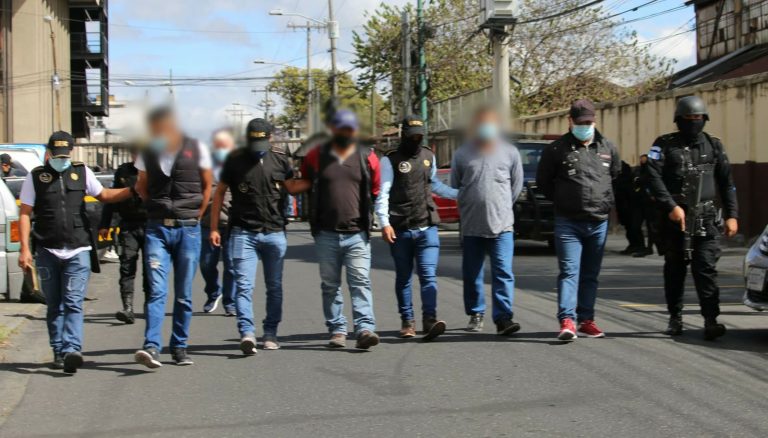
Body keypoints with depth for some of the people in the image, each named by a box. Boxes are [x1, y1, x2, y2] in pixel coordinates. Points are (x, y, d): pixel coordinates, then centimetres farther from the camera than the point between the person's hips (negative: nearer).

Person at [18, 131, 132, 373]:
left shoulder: (82, 172, 10)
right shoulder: (36, 176, 5)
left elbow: (104, 195, 22)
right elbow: (25, 214, 4)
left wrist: (133, 190, 8)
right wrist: (25, 249, -4)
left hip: (78, 250, 0)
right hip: (48, 251, 0)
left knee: (73, 303, -11)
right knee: (54, 306, 8)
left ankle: (71, 350, -20)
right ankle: (59, 351, 16)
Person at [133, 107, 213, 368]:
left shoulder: (196, 149, 0)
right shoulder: (147, 153, 7)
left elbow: (208, 184, 11)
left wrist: (196, 217, 9)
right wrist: (157, 208, 12)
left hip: (187, 229, -1)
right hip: (157, 229, 1)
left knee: (184, 295, 4)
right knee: (157, 290, -11)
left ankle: (179, 347, 13)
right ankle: (151, 348, -18)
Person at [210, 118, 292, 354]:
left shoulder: (280, 158, 4)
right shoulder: (235, 160, 1)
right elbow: (219, 192, 7)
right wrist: (214, 227, 3)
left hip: (275, 232, 2)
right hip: (243, 233, -2)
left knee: (274, 287, 9)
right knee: (243, 285, -12)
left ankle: (270, 333, 20)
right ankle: (247, 333, -18)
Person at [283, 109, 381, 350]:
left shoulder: (367, 158, 7)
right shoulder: (317, 156, 8)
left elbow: (376, 192, 13)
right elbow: (305, 182, 19)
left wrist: (384, 222, 9)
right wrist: (290, 185, 1)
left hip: (357, 235, -1)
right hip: (326, 234, 2)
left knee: (360, 282, -10)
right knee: (330, 285, 7)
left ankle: (365, 328, -16)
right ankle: (337, 331, 15)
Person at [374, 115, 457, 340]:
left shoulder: (428, 156, 14)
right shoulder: (390, 160, -1)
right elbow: (382, 193, -8)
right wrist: (384, 223, -20)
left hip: (427, 228, 2)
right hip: (400, 230, -2)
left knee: (428, 275, -11)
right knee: (403, 278, 7)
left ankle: (430, 319, -18)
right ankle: (407, 321, 15)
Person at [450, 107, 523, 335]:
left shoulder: (510, 152, 4)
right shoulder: (462, 154, 4)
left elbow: (516, 185, 12)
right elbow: (454, 186, 12)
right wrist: (470, 206, 12)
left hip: (502, 224, -1)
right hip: (471, 226, 1)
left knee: (503, 273, -9)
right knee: (471, 274, 8)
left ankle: (503, 317, -11)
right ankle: (476, 314, 22)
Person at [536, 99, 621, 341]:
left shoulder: (607, 148, 9)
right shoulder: (557, 149, -3)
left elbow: (616, 175, 25)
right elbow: (543, 181, 7)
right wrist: (561, 201, 7)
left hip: (599, 223, 4)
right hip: (568, 223, -4)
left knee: (590, 274, 10)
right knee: (569, 271, -12)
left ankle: (586, 320, 17)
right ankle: (567, 321, -17)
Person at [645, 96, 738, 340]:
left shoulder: (714, 146, 11)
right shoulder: (665, 145, 3)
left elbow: (727, 183, 13)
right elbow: (653, 178, -8)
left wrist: (731, 215, 6)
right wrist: (671, 206, -17)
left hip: (706, 220, 0)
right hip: (674, 219, 0)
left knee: (706, 269, -9)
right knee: (674, 270, 8)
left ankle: (711, 320, -10)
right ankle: (675, 319, 19)